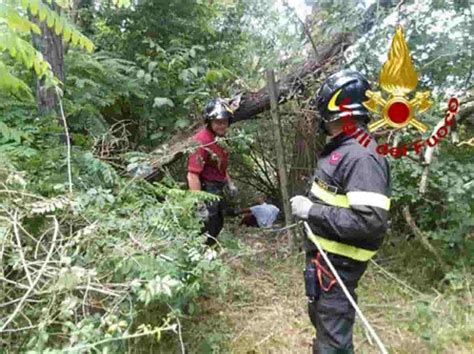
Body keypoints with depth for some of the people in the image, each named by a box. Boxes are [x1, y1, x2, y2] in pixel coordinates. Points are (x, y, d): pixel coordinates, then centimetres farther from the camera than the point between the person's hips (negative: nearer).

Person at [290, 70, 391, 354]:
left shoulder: (362, 156, -25)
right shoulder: (341, 147, 6)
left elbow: (371, 222, -32)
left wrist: (312, 211, -27)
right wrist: (309, 206, 7)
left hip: (339, 262, -10)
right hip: (322, 253, 10)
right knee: (320, 316, 29)